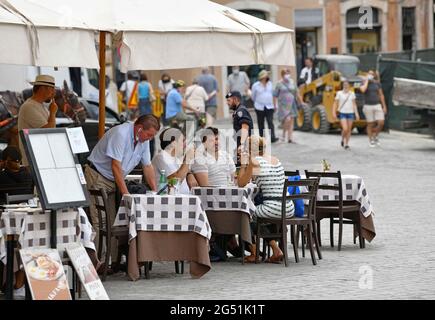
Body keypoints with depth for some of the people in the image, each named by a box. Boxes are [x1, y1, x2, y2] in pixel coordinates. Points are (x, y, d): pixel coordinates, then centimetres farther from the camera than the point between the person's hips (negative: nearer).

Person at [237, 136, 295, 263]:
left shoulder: (254, 162, -7)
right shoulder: (276, 160, 13)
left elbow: (241, 183, 3)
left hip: (272, 209, -6)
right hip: (289, 210, 6)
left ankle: (254, 253, 25)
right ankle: (276, 250, 22)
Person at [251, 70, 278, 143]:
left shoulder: (270, 84, 8)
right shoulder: (256, 85, -1)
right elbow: (253, 97, 10)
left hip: (269, 107, 1)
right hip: (260, 107, -1)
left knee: (270, 122, -10)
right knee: (261, 123, 5)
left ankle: (272, 137, -17)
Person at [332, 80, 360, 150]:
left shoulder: (352, 94, 7)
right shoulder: (339, 93, 0)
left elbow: (354, 104, 9)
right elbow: (335, 103, 1)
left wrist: (356, 114, 2)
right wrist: (334, 113, -7)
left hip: (350, 113, 3)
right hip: (342, 113, -3)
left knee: (349, 129, 3)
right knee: (345, 129, -13)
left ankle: (346, 144, 15)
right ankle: (343, 140, 16)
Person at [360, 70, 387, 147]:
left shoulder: (377, 83, 6)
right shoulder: (364, 83, -4)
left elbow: (381, 95, 9)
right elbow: (363, 90, -28)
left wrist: (384, 107, 5)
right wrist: (367, 80, -18)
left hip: (377, 106, 3)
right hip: (368, 106, -3)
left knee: (381, 123, -6)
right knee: (370, 124, 2)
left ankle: (375, 136, 20)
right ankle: (371, 141, 17)